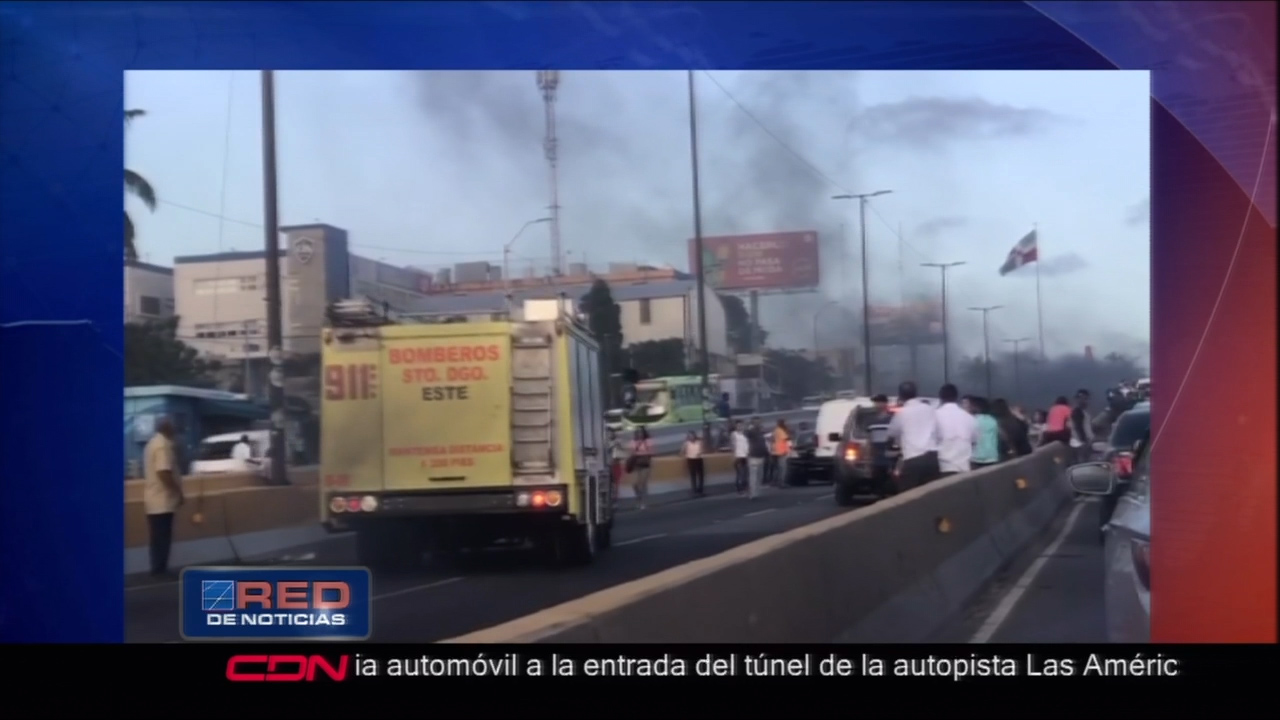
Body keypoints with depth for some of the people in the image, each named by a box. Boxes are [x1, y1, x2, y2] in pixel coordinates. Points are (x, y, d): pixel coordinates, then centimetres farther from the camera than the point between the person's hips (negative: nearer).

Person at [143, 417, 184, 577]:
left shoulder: (153, 443, 17)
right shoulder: (163, 444, -16)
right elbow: (164, 473, -25)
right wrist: (179, 492, -18)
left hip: (155, 499, 10)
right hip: (163, 500, -10)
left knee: (158, 537, 13)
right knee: (162, 538, -5)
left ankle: (159, 569, 17)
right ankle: (160, 569, -3)